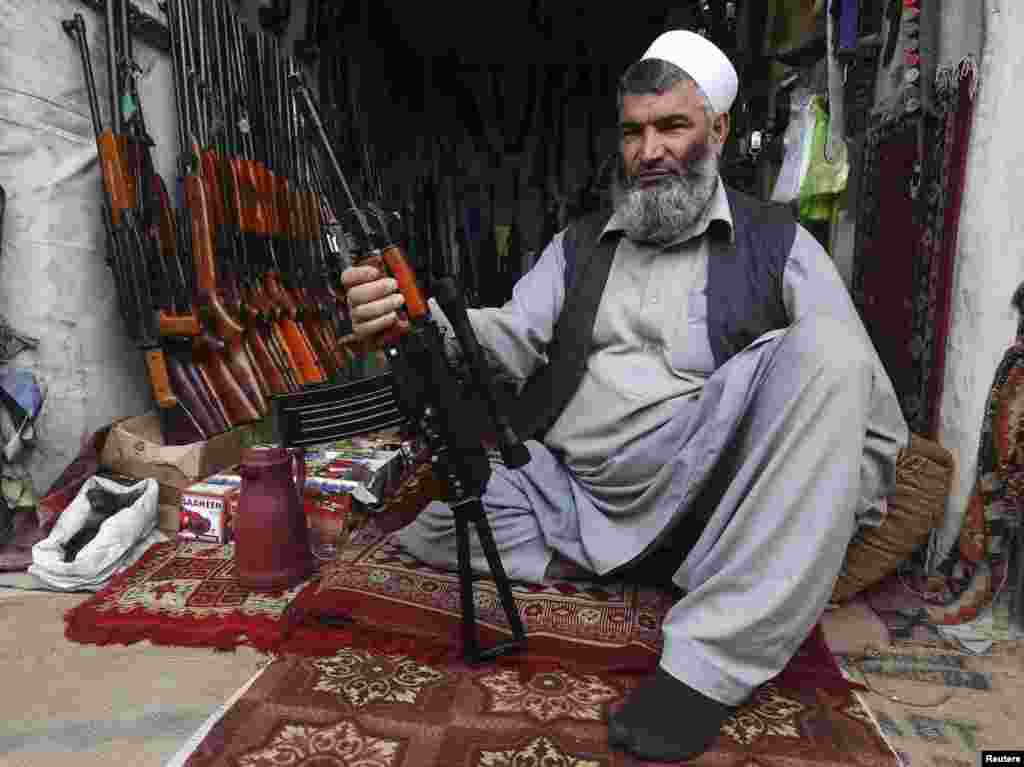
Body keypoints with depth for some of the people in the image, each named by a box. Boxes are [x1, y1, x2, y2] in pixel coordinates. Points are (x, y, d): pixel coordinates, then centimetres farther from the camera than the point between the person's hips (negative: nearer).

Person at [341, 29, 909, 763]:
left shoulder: (778, 242, 7)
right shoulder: (579, 244, 14)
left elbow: (868, 406, 4)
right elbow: (509, 342, 0)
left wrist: (821, 514, -9)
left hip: (706, 495, -2)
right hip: (575, 500, 3)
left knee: (823, 349, -27)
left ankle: (710, 660, -26)